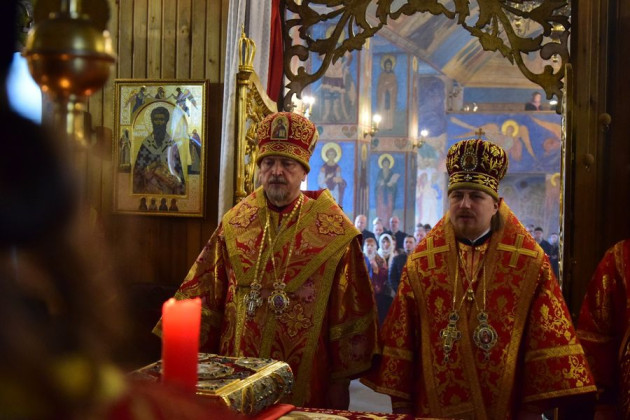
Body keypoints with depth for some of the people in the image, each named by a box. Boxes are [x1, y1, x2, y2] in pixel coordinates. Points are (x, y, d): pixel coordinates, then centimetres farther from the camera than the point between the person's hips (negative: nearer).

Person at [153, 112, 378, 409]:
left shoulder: (333, 232, -5)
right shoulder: (234, 223, 3)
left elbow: (349, 312, -4)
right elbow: (204, 294, 8)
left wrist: (341, 381, -4)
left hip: (304, 382, -2)